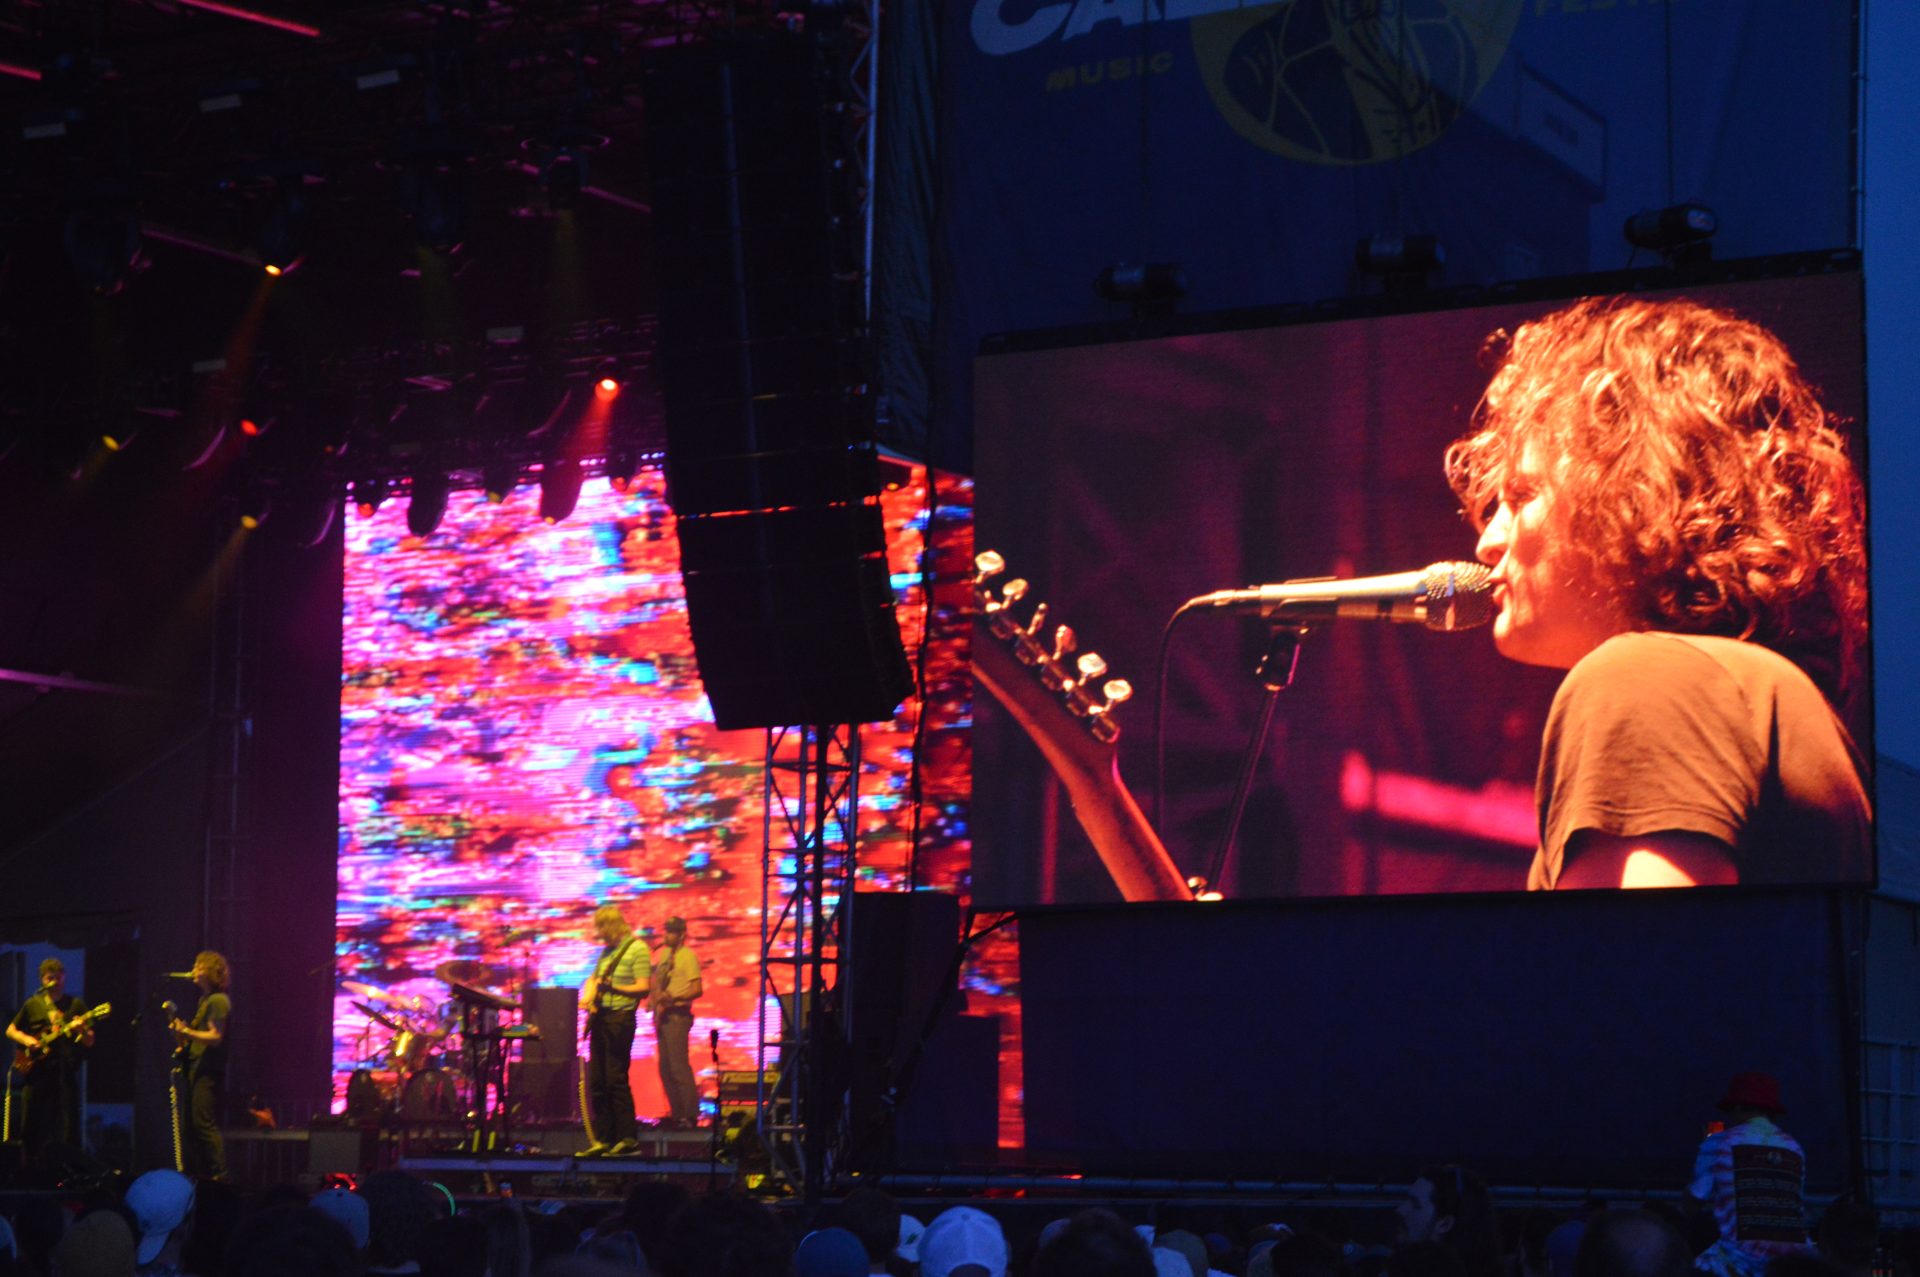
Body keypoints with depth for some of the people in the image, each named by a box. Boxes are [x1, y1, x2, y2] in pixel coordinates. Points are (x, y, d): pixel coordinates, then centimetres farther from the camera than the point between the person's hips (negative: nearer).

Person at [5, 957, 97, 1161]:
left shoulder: (75, 1004, 6)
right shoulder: (32, 1005, 12)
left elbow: (90, 1041, 3)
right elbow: (11, 1031, 19)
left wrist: (82, 1031, -19)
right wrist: (26, 1040, -2)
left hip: (66, 1069, -2)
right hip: (36, 1069, 2)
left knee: (68, 1126, -8)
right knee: (31, 1125, 2)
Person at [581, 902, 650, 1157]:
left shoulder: (636, 948, -7)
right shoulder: (607, 950, 17)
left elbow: (644, 988, -13)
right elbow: (593, 978, 28)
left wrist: (612, 988, -23)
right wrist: (589, 994, 6)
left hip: (620, 1018, -8)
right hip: (600, 1018, 8)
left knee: (616, 1079, -10)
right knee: (596, 1081, 6)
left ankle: (628, 1137, -4)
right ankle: (604, 1138, 11)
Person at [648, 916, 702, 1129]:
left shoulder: (688, 957, -8)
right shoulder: (663, 954, 15)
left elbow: (696, 990, -14)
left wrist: (673, 997, -27)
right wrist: (653, 998, 5)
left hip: (677, 1015, -8)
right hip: (662, 1015, 8)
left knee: (678, 1066, -12)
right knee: (666, 1068, 8)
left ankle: (690, 1115, -9)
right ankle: (677, 1113, 15)